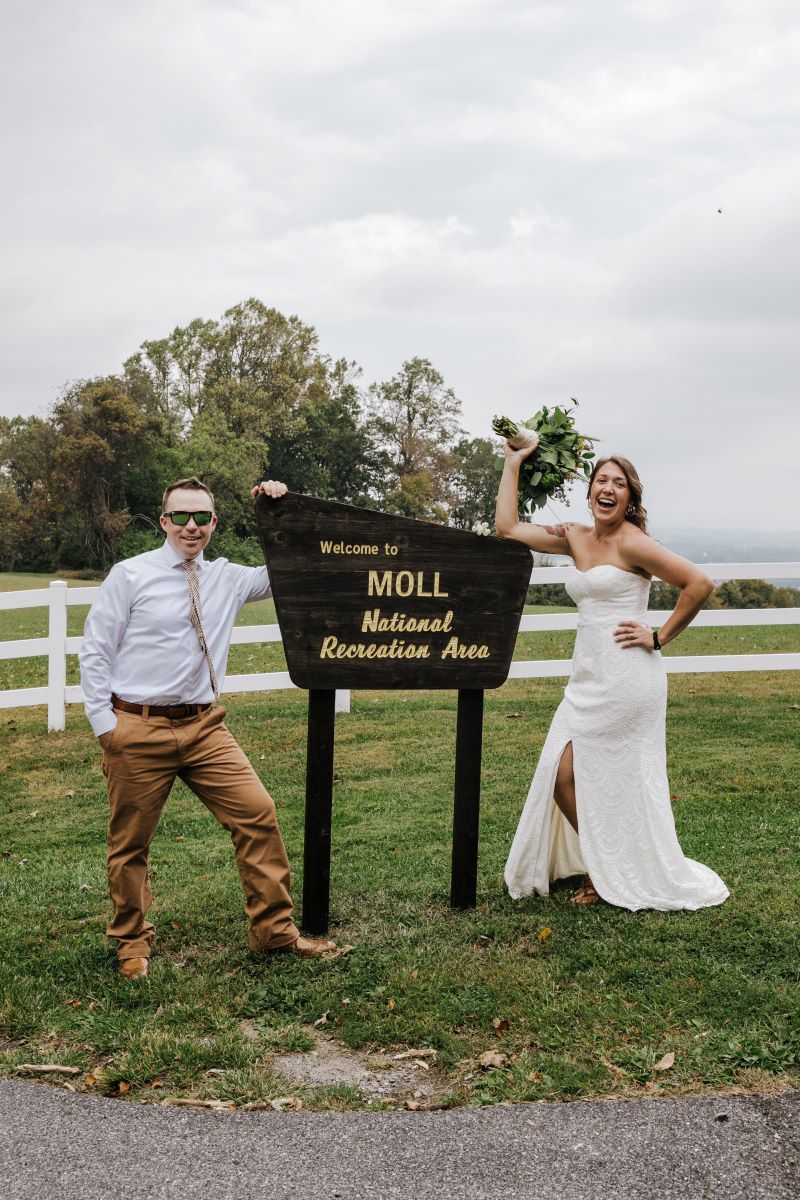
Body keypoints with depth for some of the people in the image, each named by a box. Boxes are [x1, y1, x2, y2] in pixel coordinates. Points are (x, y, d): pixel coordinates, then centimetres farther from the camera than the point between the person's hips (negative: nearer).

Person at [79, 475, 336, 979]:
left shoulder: (227, 578, 8)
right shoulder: (130, 576, -4)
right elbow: (94, 651, -2)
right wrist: (104, 721, -8)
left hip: (204, 728, 4)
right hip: (138, 729, -3)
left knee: (258, 813, -5)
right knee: (131, 842, 8)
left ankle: (275, 929, 9)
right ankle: (133, 941, 30)